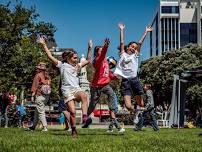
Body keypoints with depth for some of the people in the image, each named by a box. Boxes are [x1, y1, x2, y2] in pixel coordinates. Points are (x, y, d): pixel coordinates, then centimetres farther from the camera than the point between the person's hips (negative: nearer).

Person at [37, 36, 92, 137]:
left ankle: (85, 116, -41)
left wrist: (89, 49, 21)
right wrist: (44, 45, 4)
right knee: (72, 112, -14)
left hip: (76, 89, 3)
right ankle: (74, 131, 2)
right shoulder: (62, 65, 8)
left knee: (84, 96, -34)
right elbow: (50, 56, 5)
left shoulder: (77, 66, 21)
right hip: (67, 91, -3)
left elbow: (88, 60, 28)